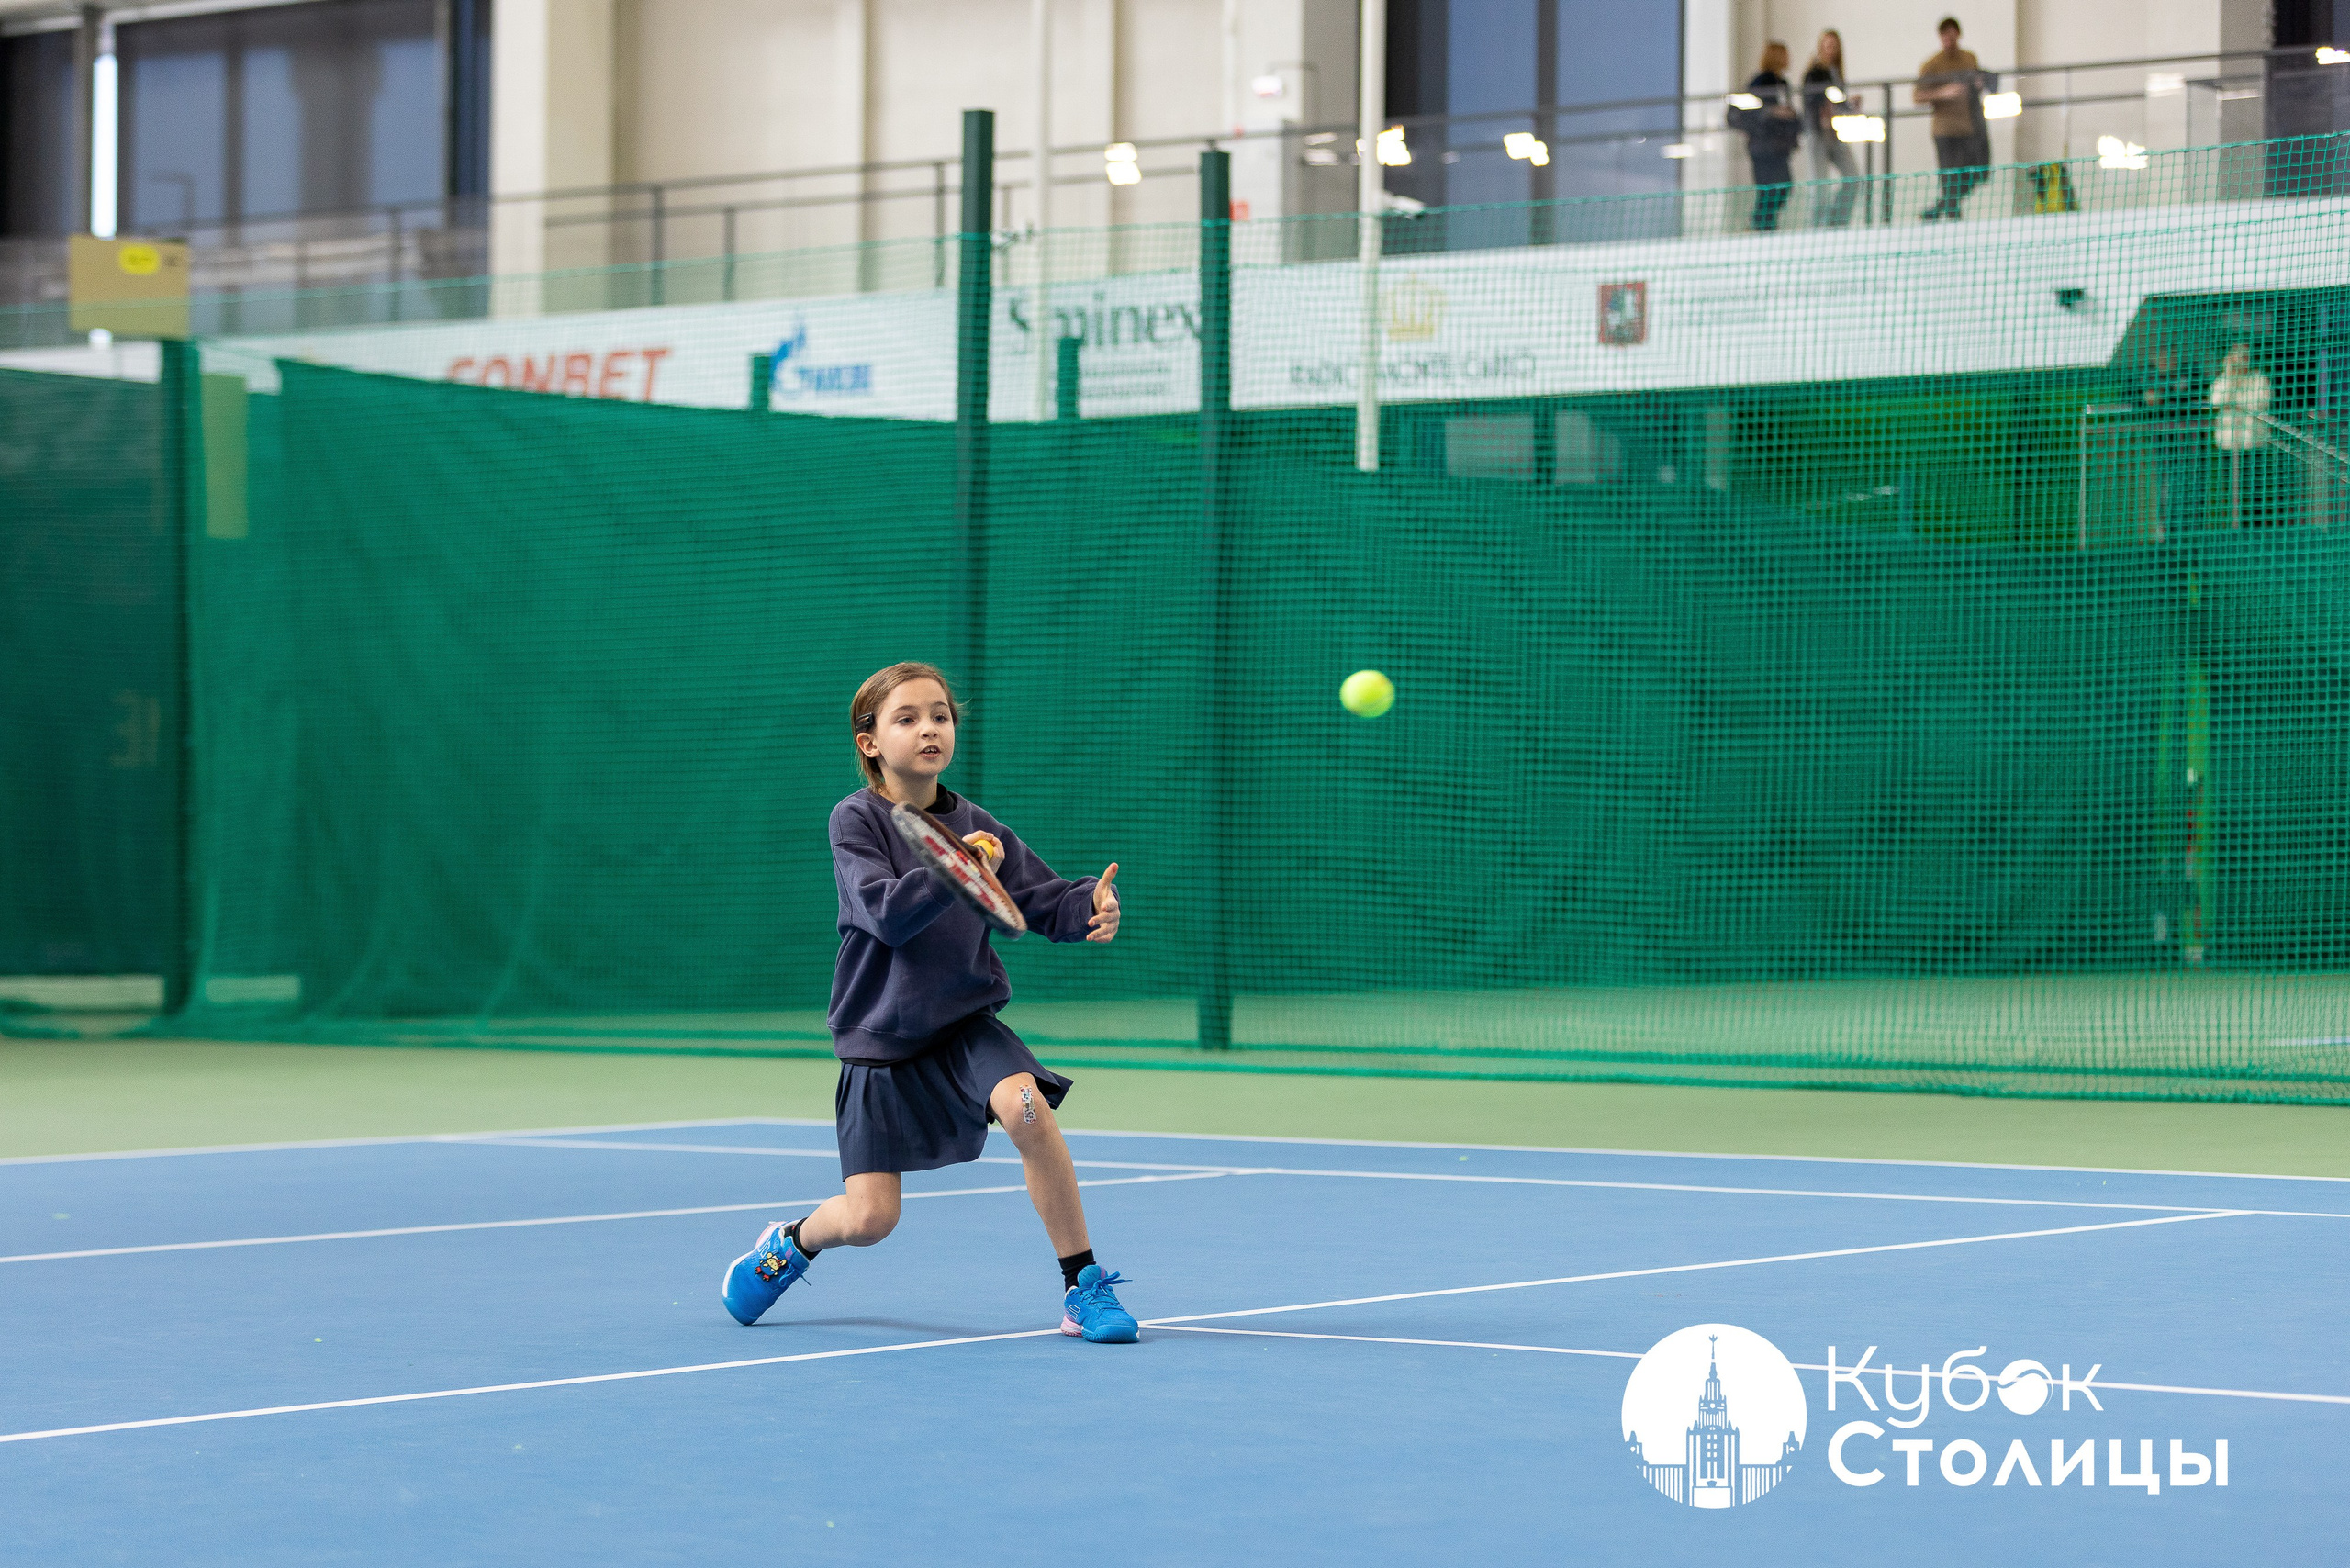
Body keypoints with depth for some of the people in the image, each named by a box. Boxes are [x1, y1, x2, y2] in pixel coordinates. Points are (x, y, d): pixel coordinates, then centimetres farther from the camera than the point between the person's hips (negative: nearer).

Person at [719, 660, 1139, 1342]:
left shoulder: (972, 825, 1)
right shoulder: (856, 821, -9)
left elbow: (1046, 900, 0)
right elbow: (886, 913, -23)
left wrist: (1092, 905, -22)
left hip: (965, 1023, 2)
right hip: (880, 1037, -2)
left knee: (1025, 1106, -30)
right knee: (868, 1220, -5)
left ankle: (1083, 1286, -18)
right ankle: (792, 1242, 33)